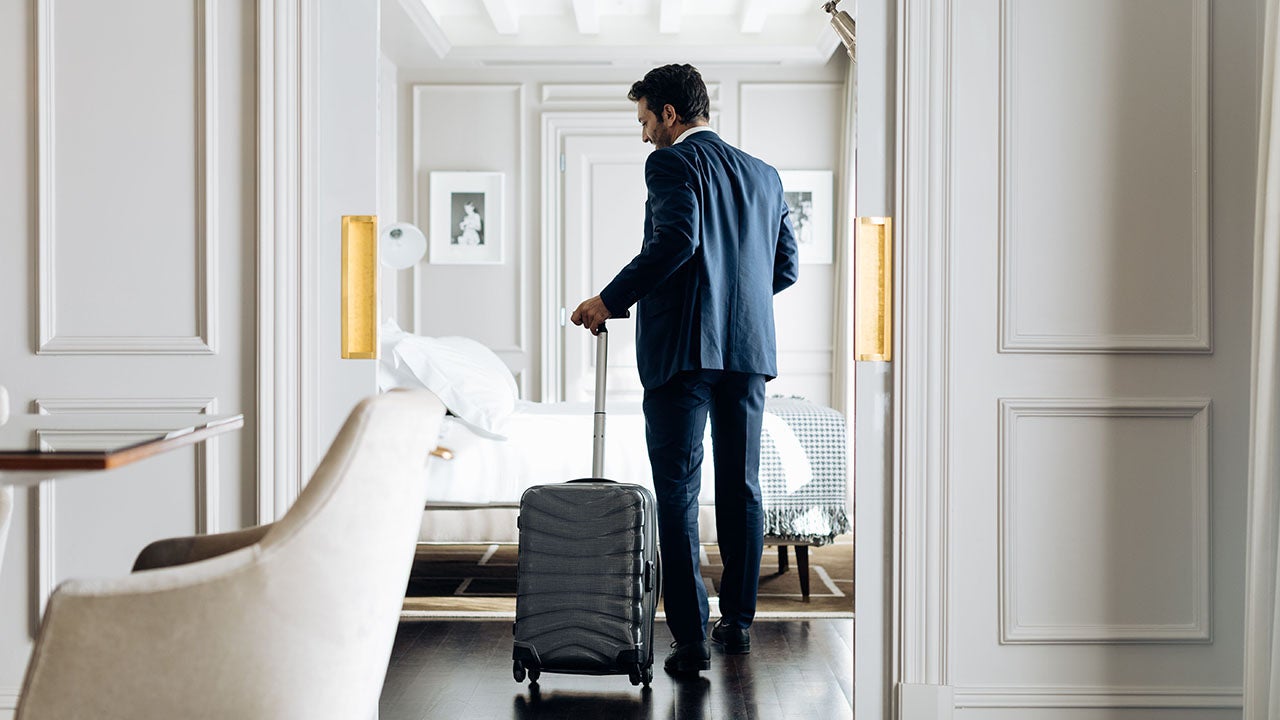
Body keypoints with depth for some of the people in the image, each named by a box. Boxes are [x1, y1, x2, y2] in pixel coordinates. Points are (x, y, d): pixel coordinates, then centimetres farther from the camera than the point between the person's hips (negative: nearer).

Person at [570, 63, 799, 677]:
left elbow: (676, 238, -21)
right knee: (741, 489, 14)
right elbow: (785, 269, 16)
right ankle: (738, 623, 22)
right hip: (750, 348, 6)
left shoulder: (672, 162, -4)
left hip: (684, 347, -6)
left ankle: (691, 639, -5)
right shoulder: (764, 175, 16)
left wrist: (611, 299, -14)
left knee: (678, 494, -2)